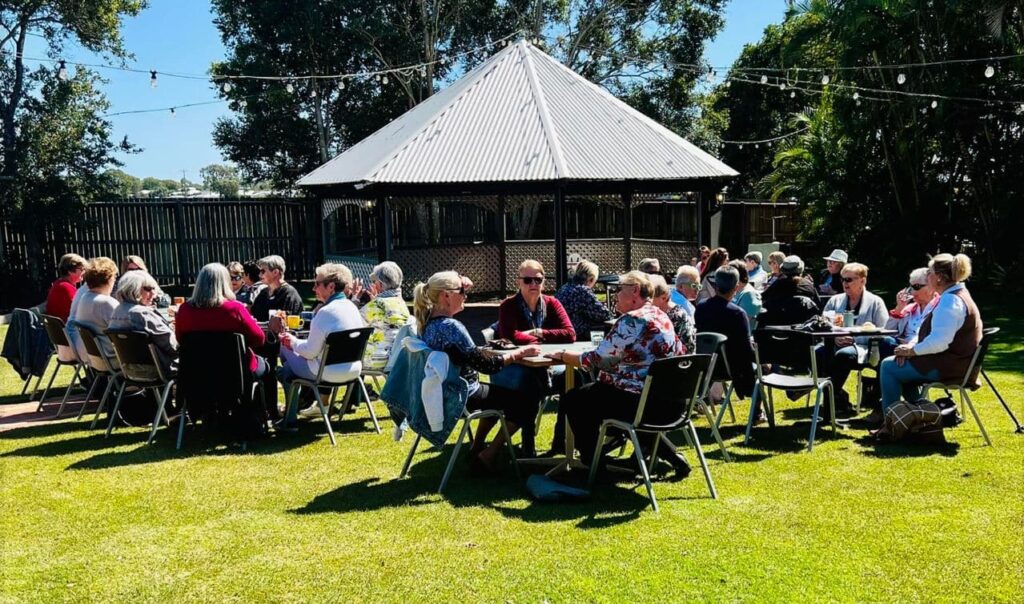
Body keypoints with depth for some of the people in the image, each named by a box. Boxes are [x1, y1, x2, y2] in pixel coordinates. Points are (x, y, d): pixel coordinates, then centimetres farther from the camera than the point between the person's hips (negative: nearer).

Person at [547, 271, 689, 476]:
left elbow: (598, 360, -16)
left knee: (573, 399, 3)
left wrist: (562, 355, -1)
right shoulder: (660, 316, 11)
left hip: (641, 403, -9)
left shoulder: (631, 321, -17)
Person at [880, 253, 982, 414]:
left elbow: (939, 342, -29)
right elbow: (931, 331, 19)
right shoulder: (957, 295, 14)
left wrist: (913, 351, -14)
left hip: (949, 365, -11)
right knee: (901, 365, 23)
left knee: (889, 367, -7)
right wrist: (912, 344, 2)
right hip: (953, 360, 11)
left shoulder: (950, 300, -21)